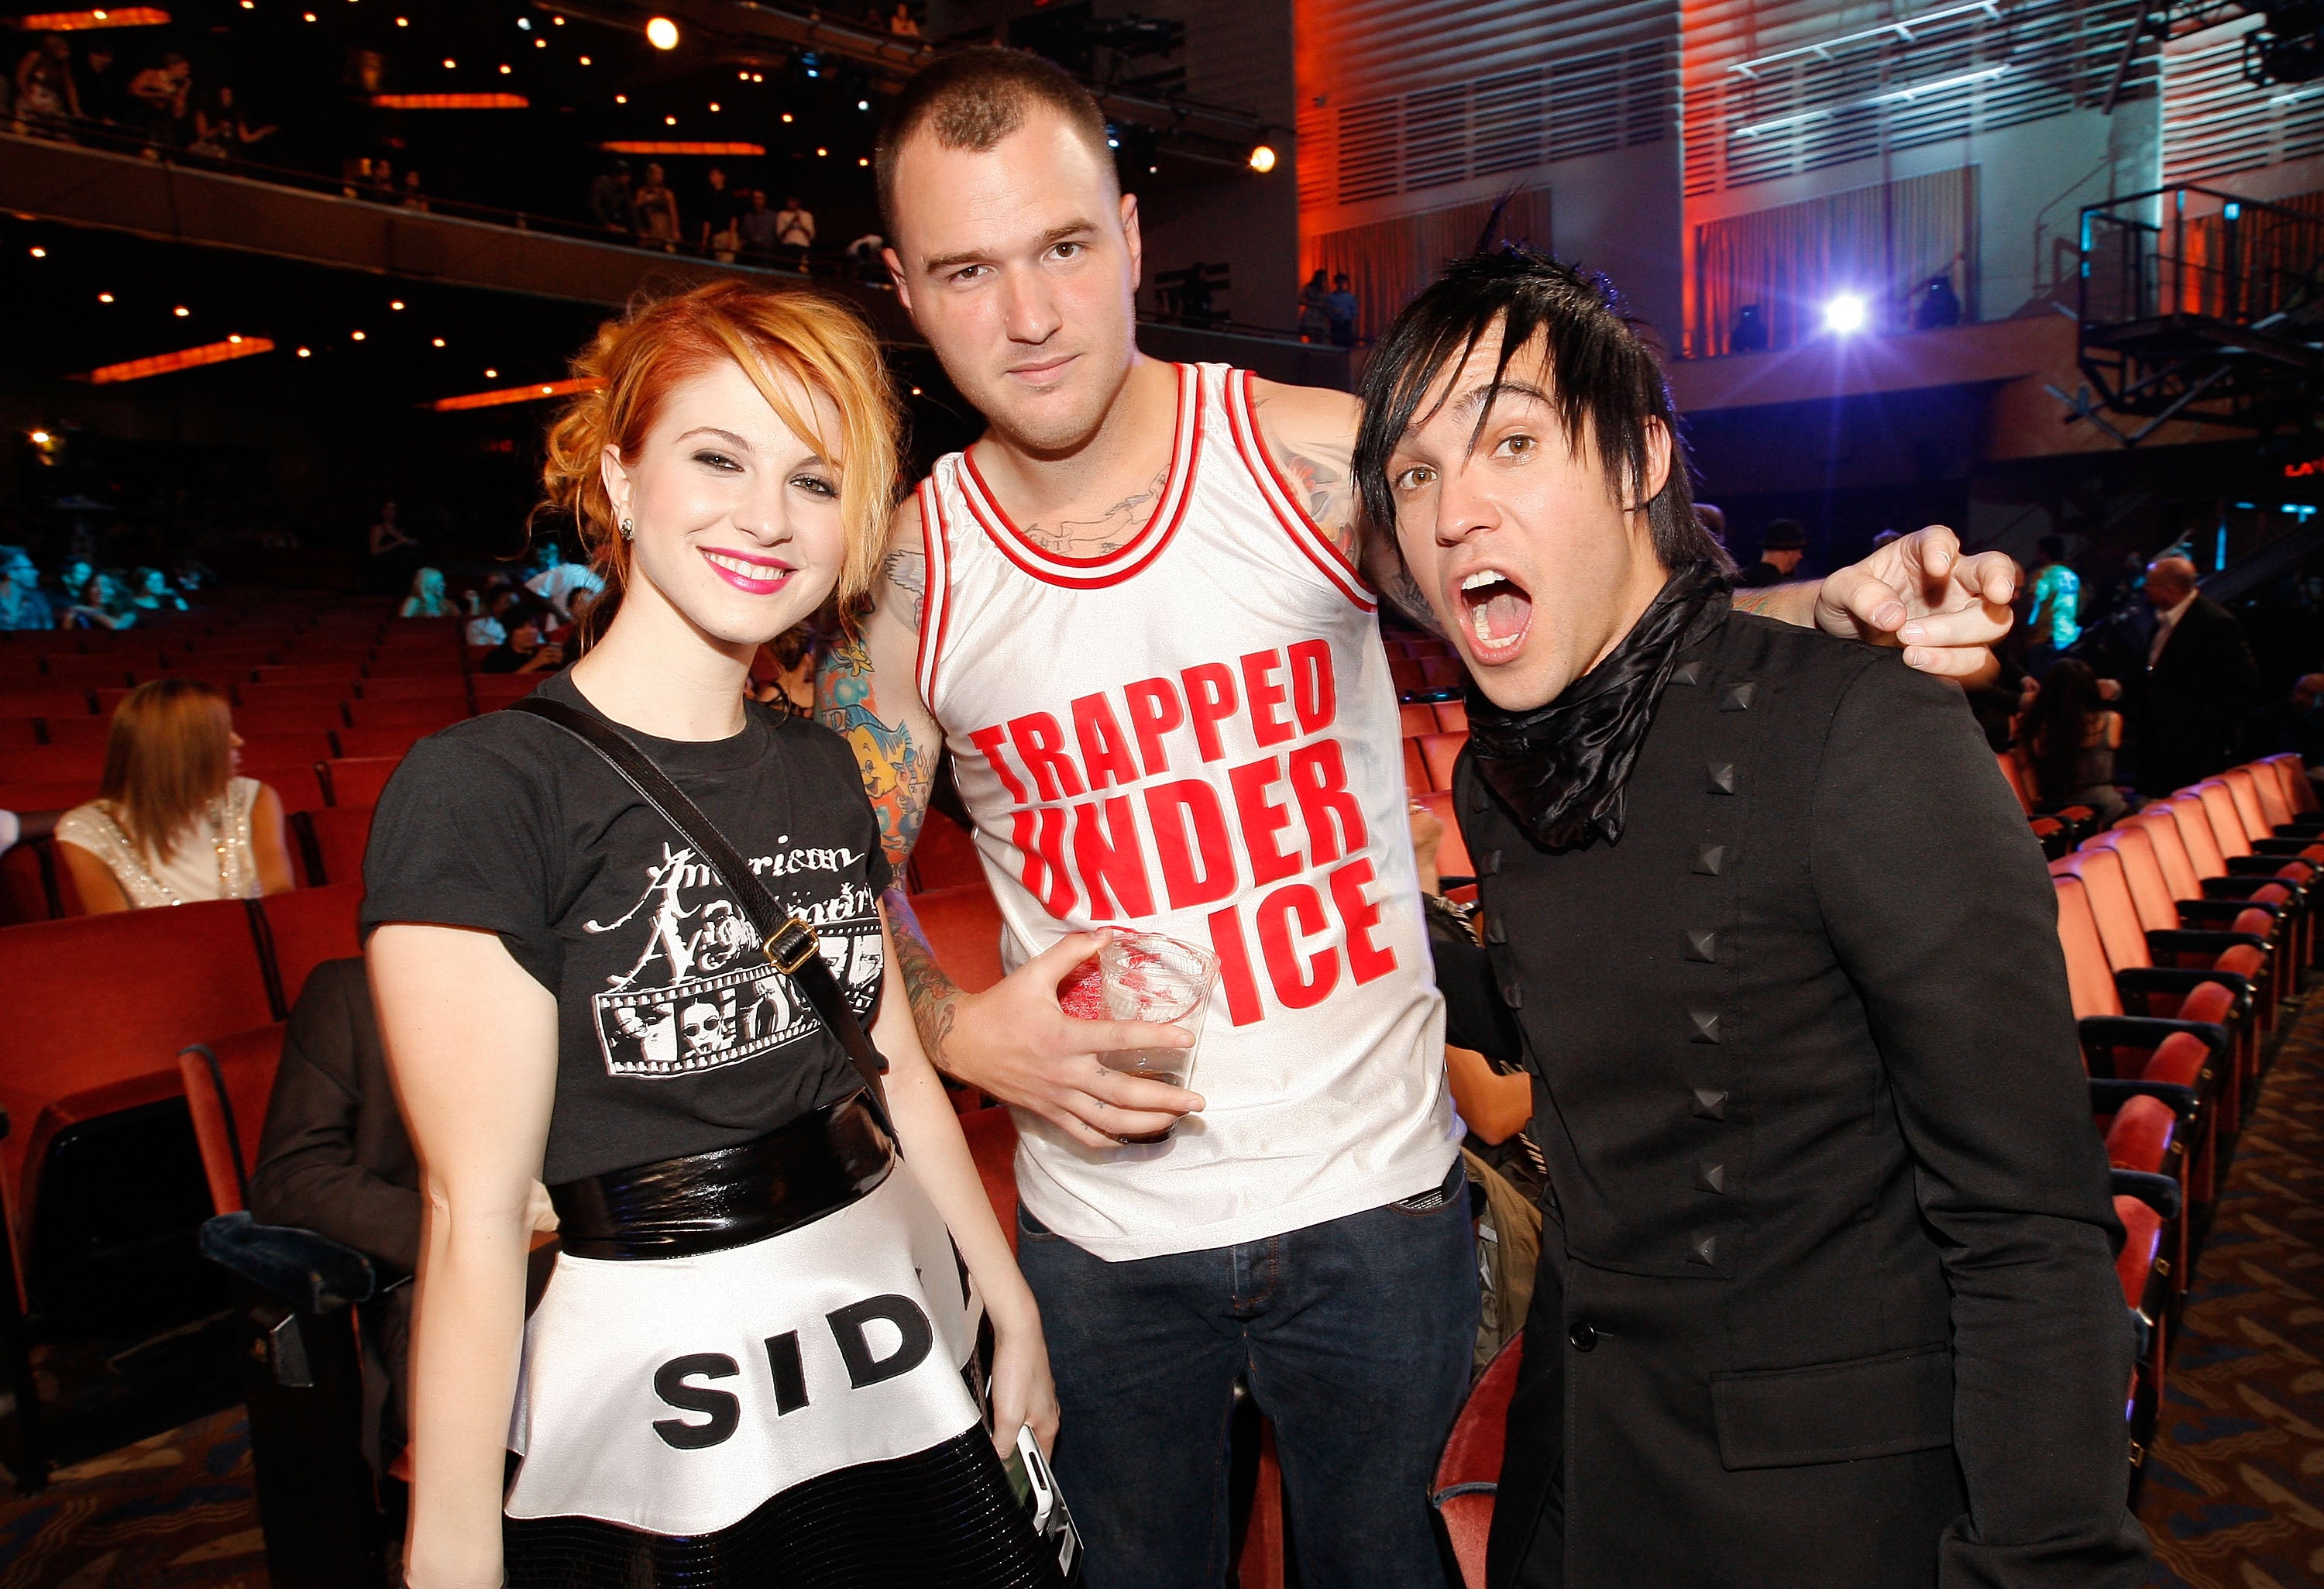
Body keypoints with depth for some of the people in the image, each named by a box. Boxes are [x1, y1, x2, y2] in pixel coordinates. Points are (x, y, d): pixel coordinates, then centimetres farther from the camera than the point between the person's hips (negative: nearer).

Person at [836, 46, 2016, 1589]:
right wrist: (963, 1030, -14)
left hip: (1374, 1189, -1)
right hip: (1099, 1230, 1)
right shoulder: (903, 576, -7)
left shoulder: (1316, 457, -12)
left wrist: (1821, 609, -22)